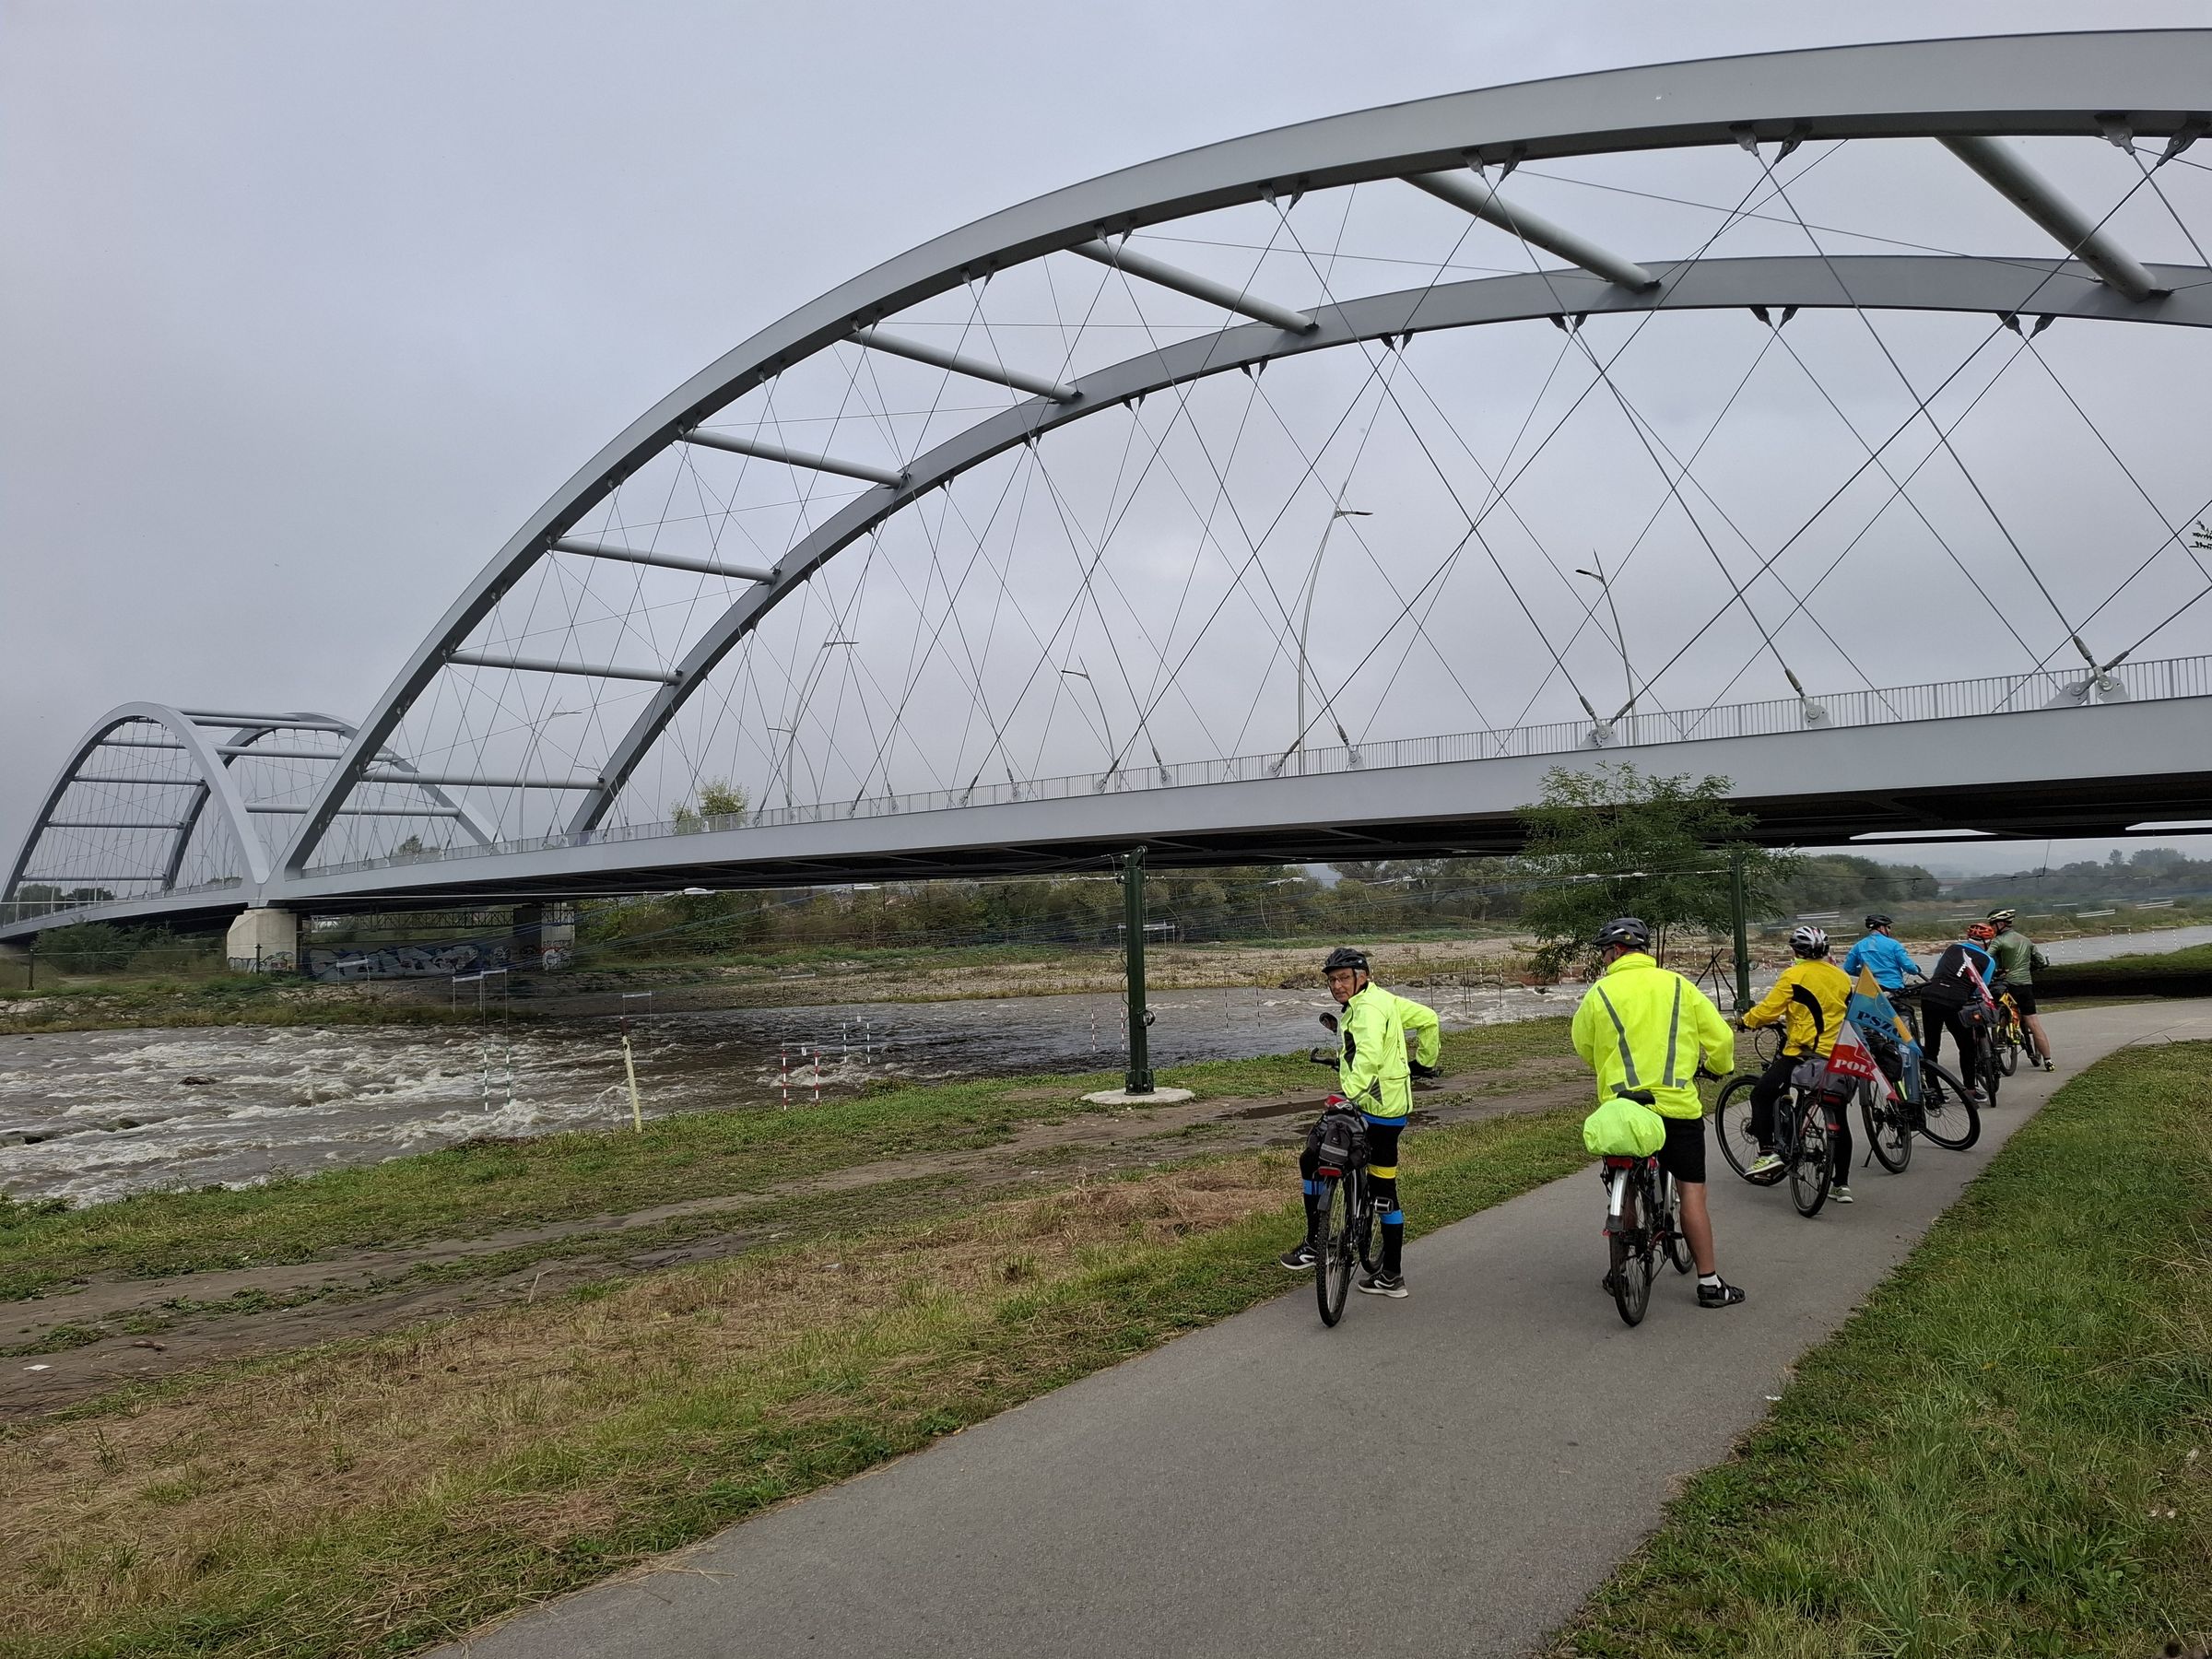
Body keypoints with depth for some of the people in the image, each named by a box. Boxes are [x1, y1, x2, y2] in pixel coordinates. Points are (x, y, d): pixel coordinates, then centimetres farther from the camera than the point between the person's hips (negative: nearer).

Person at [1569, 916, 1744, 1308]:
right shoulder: (1678, 986, 3)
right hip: (1678, 1105, 0)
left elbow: (1584, 1048, 12)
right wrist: (1716, 1067, 27)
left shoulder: (1600, 993, 0)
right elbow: (1721, 1038, 6)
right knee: (1692, 1191, 5)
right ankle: (1709, 1283, 7)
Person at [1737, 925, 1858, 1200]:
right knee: (1838, 1120, 13)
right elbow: (1849, 1014, 22)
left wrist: (1747, 1020, 7)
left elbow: (1768, 1009, -11)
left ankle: (1767, 1152, -4)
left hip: (1804, 1052, -6)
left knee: (1762, 1094, 7)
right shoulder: (1842, 977, 11)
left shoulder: (1794, 975, -8)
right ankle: (1841, 1184, 17)